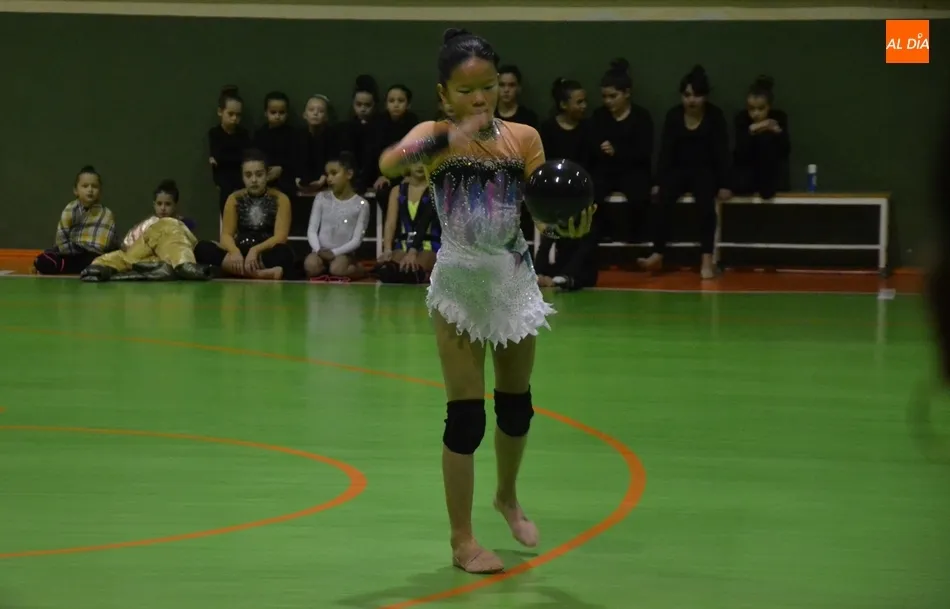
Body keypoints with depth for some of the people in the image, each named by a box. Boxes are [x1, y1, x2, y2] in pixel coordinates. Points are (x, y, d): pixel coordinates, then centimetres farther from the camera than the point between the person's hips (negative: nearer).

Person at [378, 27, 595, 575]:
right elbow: (388, 164, -31)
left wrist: (568, 224, -25)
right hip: (460, 284, -3)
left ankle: (508, 497, 44)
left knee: (516, 404, 17)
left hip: (514, 279, 3)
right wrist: (450, 138, -42)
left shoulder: (523, 138, -3)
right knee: (466, 415, -3)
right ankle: (463, 540, 8)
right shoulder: (436, 136, -11)